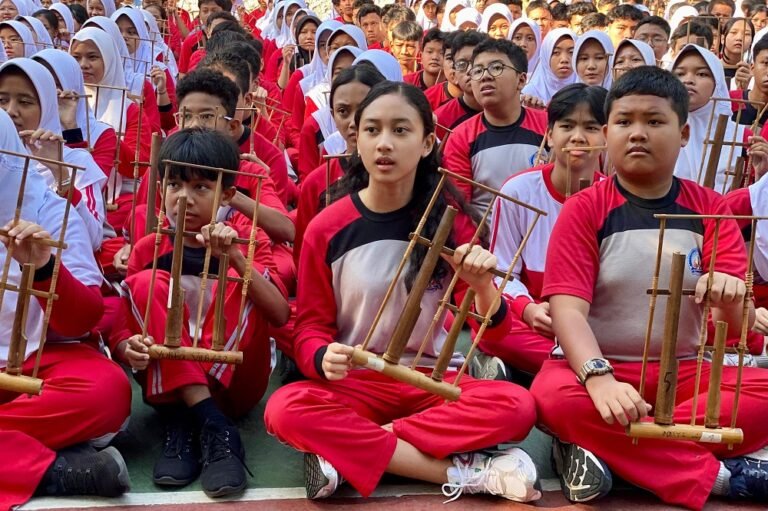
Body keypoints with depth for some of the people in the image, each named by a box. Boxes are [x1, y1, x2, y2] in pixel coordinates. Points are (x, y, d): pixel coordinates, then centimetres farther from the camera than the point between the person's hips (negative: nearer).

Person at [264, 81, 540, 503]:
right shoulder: (326, 228, -5)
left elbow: (494, 331, -2)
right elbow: (310, 326, 0)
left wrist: (482, 285, -25)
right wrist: (324, 358, -24)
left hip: (433, 378, 1)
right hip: (355, 383, 0)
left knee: (515, 407, -27)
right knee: (285, 411, -32)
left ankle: (349, 448, -20)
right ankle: (465, 472, -26)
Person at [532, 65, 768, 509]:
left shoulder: (712, 210, 2)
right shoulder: (584, 209, -4)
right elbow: (568, 308, -16)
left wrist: (730, 299, -30)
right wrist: (599, 378, -35)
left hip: (684, 372, 2)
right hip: (602, 368, -2)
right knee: (556, 396, -34)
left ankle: (608, 448, -23)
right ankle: (722, 474, -23)